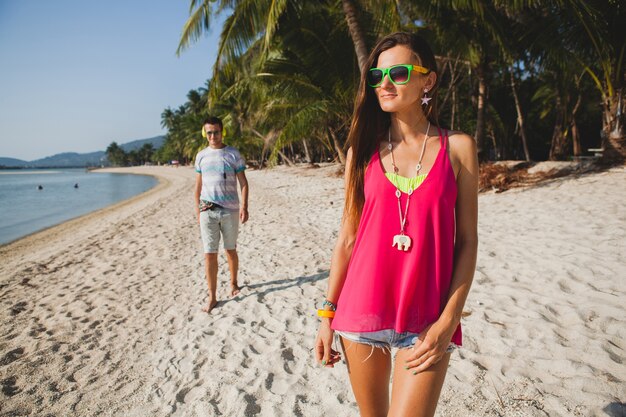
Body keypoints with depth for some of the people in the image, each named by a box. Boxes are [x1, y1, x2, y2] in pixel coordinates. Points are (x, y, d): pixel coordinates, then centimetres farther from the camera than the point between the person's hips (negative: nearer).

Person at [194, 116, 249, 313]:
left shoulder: (233, 154, 2)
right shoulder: (201, 155, 9)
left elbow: (243, 183, 1)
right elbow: (198, 187, 12)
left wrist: (244, 206, -10)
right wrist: (197, 212, 7)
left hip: (230, 210, -1)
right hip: (208, 211, 1)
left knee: (231, 250, 11)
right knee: (209, 254, -1)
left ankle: (233, 283, 34)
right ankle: (212, 297, 6)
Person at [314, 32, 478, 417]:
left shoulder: (458, 147, 0)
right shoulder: (364, 149, 3)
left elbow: (467, 242, -1)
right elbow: (347, 238, 4)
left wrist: (448, 321, -9)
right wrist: (328, 313, 3)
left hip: (426, 322, -2)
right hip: (362, 311, 2)